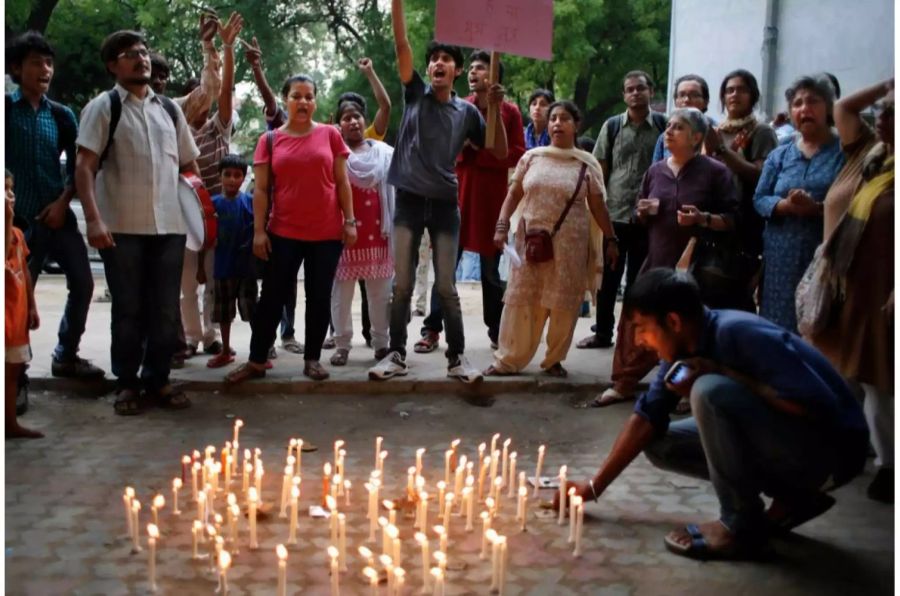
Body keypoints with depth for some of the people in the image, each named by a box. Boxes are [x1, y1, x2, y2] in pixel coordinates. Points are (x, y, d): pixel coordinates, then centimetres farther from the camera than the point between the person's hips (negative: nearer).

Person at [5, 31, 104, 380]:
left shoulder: (62, 115, 9)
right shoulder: (6, 108, 0)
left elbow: (78, 166, 11)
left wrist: (63, 201, -1)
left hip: (58, 215, 4)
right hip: (21, 218, -4)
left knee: (83, 283, 4)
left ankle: (66, 356, 21)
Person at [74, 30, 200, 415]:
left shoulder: (169, 109, 14)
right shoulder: (103, 107, 0)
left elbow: (188, 165, 20)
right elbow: (84, 166, -7)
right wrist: (93, 219, -18)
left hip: (169, 225, 4)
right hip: (122, 227, -4)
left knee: (166, 310, 7)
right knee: (128, 310, 4)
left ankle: (157, 380, 19)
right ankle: (127, 384, 15)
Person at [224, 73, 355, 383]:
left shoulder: (330, 135, 3)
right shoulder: (269, 140, 3)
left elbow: (342, 183, 5)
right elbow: (261, 189, 2)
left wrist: (349, 221, -1)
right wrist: (259, 230, -4)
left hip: (327, 233, 0)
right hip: (284, 233, 0)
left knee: (319, 297, 7)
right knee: (272, 296, 4)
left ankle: (312, 359, 18)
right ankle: (257, 360, 13)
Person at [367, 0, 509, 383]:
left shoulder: (467, 111, 5)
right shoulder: (415, 94, 4)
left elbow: (500, 153, 5)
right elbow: (401, 43, -5)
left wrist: (496, 110, -7)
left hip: (445, 204, 0)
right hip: (409, 201, 0)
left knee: (446, 287, 3)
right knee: (402, 286, 4)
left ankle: (456, 358, 12)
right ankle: (397, 355, 13)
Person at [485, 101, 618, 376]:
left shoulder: (587, 163, 2)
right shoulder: (532, 157, 6)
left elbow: (598, 207, 5)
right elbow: (514, 194, 9)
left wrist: (611, 240, 3)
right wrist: (502, 226, -2)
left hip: (569, 244, -1)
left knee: (563, 304, 3)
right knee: (521, 301, 3)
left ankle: (554, 360, 18)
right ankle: (508, 359, 10)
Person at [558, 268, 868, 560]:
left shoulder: (738, 334, -26)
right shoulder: (683, 350, -1)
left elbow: (819, 406, -31)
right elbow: (646, 417, 5)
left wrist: (723, 373, -26)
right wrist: (595, 486, 3)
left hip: (833, 449, -9)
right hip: (781, 441, 9)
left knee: (710, 390, -29)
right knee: (658, 444, 6)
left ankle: (741, 527, -12)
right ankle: (791, 500, 7)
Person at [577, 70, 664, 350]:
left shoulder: (663, 125, 1)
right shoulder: (612, 126, 5)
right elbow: (600, 169, 7)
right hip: (613, 214, 1)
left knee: (639, 279, 8)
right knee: (607, 277, 8)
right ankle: (603, 331, 19)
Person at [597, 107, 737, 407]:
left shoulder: (715, 171, -4)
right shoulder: (655, 170, 11)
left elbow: (732, 219, -6)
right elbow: (640, 217, 21)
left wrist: (703, 219, -22)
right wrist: (644, 212, -1)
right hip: (656, 263, 4)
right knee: (636, 322, 4)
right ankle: (624, 384, 19)